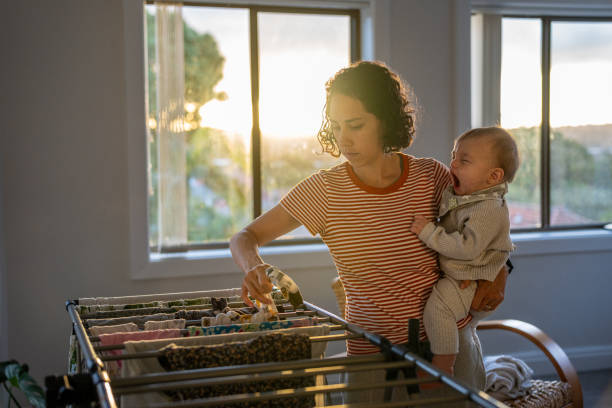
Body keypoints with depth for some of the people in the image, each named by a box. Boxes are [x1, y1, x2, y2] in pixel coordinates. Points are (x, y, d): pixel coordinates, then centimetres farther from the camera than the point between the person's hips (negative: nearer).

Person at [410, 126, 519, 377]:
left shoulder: (489, 209, -25)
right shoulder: (454, 195, 4)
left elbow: (467, 248, -32)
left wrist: (428, 232, -28)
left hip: (471, 281, -10)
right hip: (449, 273, 10)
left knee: (438, 306, -26)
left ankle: (443, 365, -13)